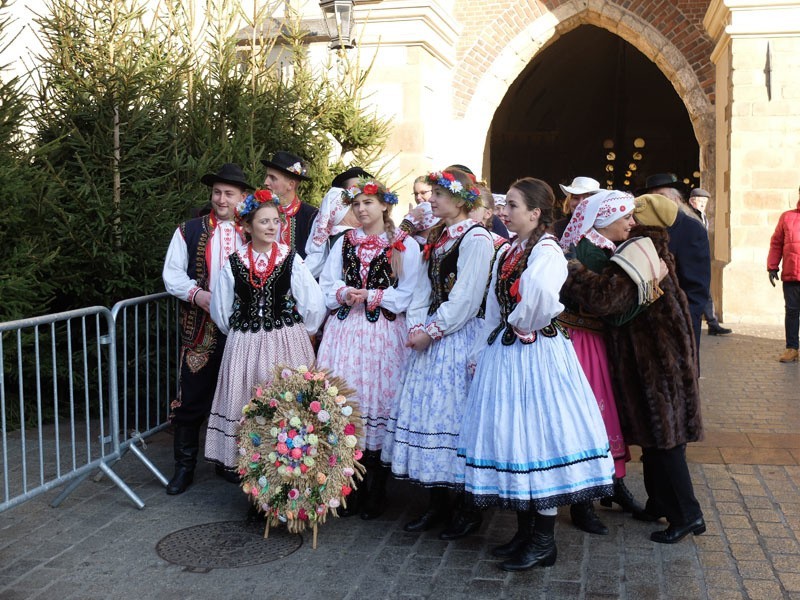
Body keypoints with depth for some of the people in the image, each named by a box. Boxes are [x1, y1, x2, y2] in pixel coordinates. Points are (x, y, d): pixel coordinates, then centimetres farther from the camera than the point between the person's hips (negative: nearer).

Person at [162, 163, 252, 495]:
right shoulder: (189, 231, 4)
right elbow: (172, 275, 3)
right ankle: (184, 467, 17)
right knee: (192, 399, 3)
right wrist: (197, 294, -14)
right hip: (200, 330, 0)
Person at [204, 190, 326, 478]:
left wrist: (298, 333, 4)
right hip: (244, 345, 2)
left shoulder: (291, 259, -3)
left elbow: (314, 304, -2)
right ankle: (238, 461, 20)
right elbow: (220, 309, 12)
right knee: (243, 402, 7)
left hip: (287, 343, -2)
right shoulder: (234, 263, 2)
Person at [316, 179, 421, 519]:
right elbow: (327, 284, 13)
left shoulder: (405, 245, 3)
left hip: (384, 333, -3)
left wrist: (372, 296, -12)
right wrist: (343, 294, -7)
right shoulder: (344, 242, 17)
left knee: (378, 399, -3)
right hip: (344, 329, 4)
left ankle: (374, 494, 9)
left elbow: (407, 294, -3)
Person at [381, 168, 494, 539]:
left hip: (459, 337, -8)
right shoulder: (436, 237, 15)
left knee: (453, 411, -5)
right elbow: (424, 287, 13)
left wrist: (431, 331, -13)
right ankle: (437, 504, 21)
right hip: (429, 335, 8)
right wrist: (416, 326, -1)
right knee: (424, 410, 9)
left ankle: (470, 510, 11)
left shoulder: (475, 238, -10)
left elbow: (465, 298, -16)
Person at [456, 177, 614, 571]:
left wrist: (523, 325, -19)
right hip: (504, 353, 9)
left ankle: (544, 542, 10)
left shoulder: (547, 251, -13)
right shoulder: (508, 253, 14)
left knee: (537, 434, -2)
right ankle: (525, 531, 25)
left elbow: (540, 293, -35)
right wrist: (482, 353, 15)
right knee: (513, 437, 12)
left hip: (537, 354, -9)